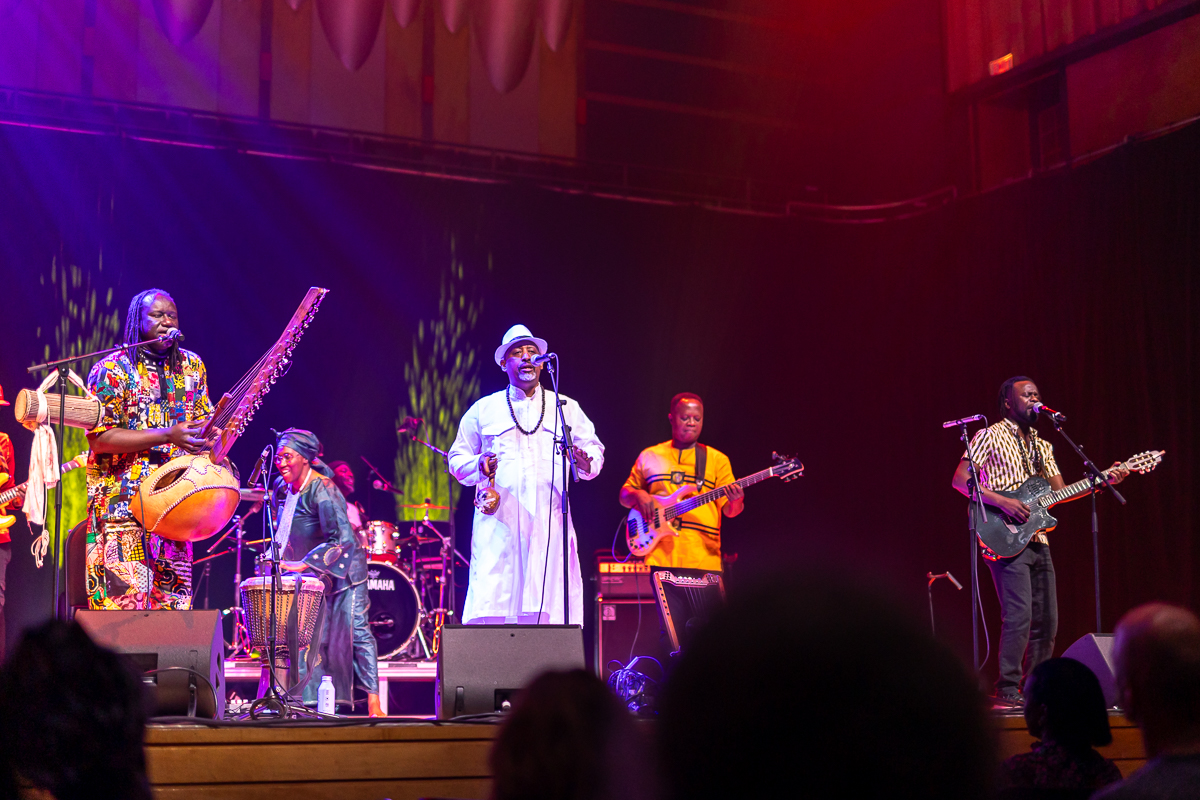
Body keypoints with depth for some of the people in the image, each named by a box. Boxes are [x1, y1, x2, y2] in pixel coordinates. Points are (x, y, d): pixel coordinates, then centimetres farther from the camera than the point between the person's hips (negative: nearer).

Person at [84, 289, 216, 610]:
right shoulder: (112, 369, -4)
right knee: (124, 596, -13)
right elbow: (99, 438, -11)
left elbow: (204, 422, 22)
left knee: (175, 601, 2)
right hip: (122, 499, -5)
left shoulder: (192, 366, 13)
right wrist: (167, 436, -17)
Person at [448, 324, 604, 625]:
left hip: (549, 523, 1)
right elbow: (457, 458, 17)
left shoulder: (567, 408, 17)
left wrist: (587, 462, -5)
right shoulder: (483, 410, 14)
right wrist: (479, 466, -6)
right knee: (491, 605, -11)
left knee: (551, 606, -8)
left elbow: (594, 448, 19)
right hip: (498, 525, -1)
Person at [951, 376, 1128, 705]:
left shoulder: (1042, 446, 22)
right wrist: (1002, 502, -19)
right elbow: (960, 479, -10)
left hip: (1038, 540, 8)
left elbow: (1060, 493, 18)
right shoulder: (990, 436, -1)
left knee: (1047, 619, 7)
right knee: (1019, 615, -17)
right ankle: (1008, 690, -13)